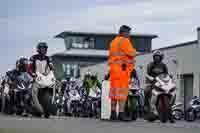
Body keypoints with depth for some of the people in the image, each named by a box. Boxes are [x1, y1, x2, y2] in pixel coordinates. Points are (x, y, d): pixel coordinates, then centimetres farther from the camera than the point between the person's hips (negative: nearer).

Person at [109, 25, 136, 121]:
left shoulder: (114, 41, 19)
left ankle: (113, 114, 11)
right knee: (122, 91, -10)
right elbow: (132, 53, -14)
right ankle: (121, 114, -13)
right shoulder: (125, 41, -9)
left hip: (113, 68, 9)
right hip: (123, 69, -9)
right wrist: (134, 51, 6)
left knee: (114, 90, 9)